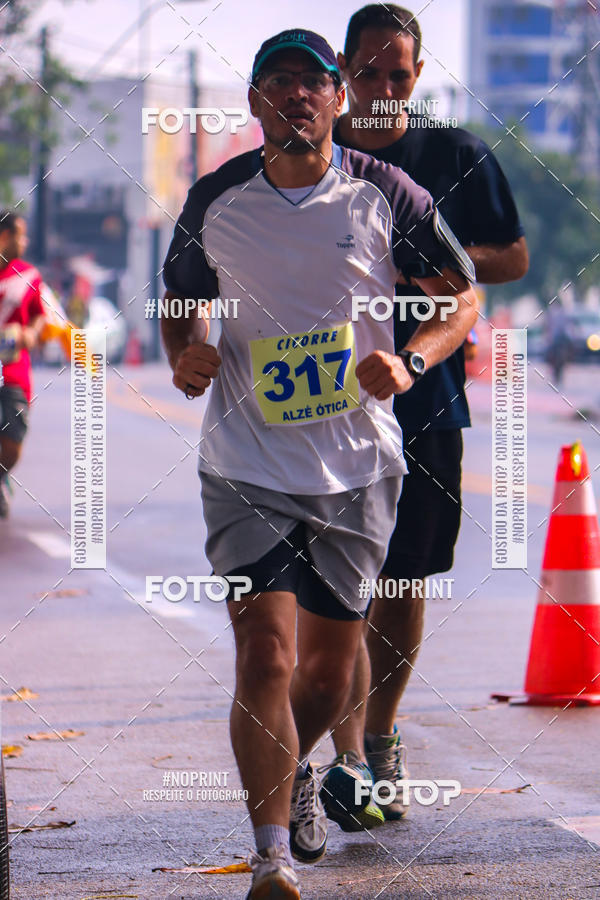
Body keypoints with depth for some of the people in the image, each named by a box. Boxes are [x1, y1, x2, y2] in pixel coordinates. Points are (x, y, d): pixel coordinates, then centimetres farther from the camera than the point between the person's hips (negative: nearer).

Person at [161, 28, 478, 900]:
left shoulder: (386, 195, -4)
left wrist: (410, 360, -14)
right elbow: (179, 301, 15)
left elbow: (462, 298, 4)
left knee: (330, 669, 12)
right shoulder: (215, 202, -1)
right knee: (265, 656, -15)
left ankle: (293, 773, 43)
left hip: (359, 466, 1)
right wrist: (186, 356, -7)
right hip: (247, 465, -1)